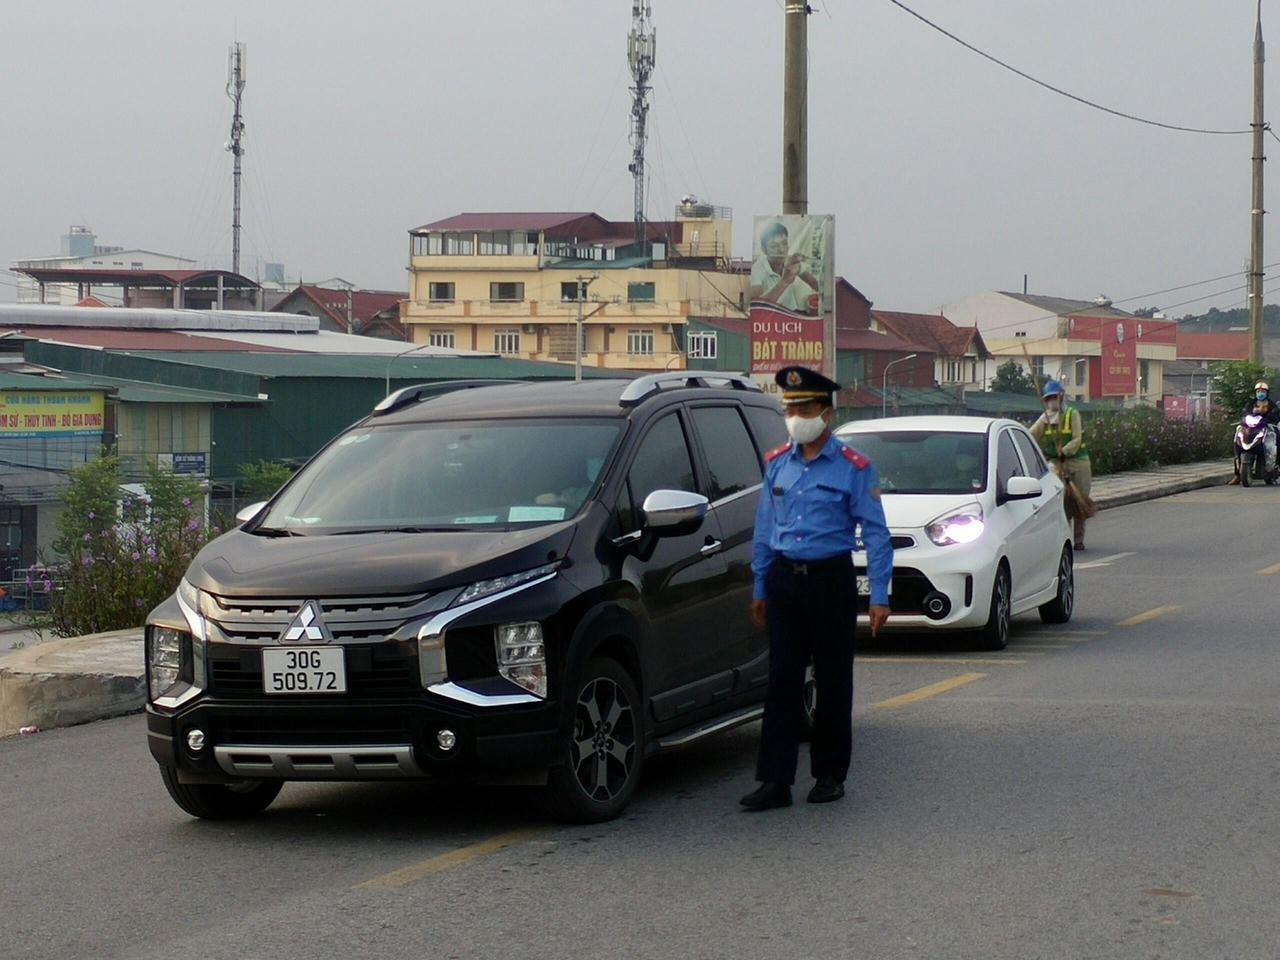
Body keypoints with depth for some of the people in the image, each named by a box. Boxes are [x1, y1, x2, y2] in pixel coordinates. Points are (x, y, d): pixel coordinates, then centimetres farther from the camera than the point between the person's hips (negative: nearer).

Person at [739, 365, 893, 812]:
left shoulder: (853, 468, -4)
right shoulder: (776, 464, 9)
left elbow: (875, 533, -4)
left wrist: (879, 596, -9)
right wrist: (759, 587, 12)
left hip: (831, 579, -3)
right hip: (784, 577, 3)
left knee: (833, 682, 5)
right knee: (782, 681, -1)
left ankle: (830, 775, 15)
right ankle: (775, 780, -3)